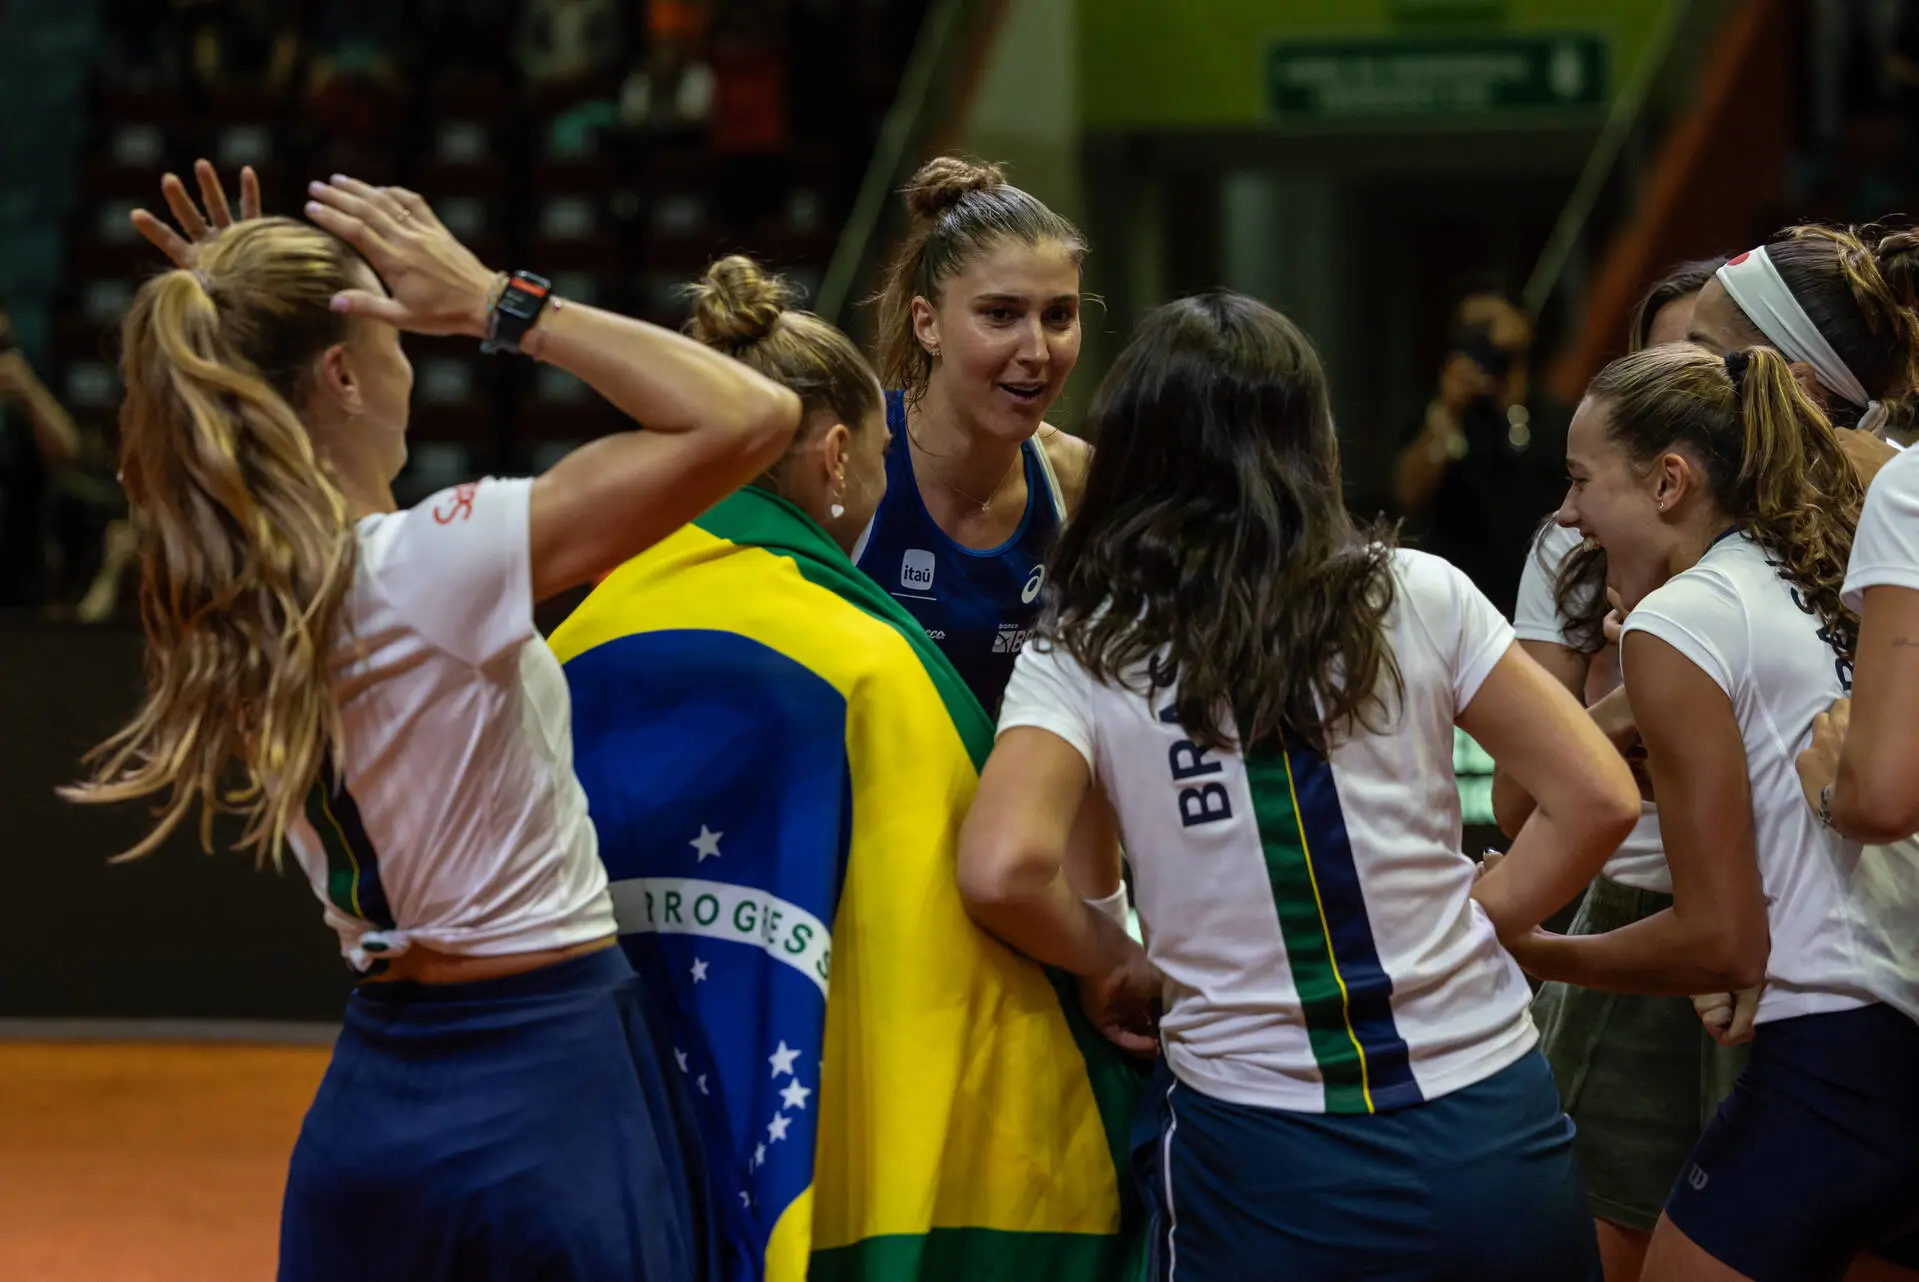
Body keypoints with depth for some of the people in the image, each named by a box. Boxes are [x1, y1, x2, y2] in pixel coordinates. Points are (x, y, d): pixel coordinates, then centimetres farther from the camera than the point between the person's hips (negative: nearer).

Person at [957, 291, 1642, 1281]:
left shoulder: (1079, 655, -2)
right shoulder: (1417, 598, 1)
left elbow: (1004, 869, -17)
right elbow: (1599, 797, 1)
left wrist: (1119, 966, 2)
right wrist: (1475, 923, 12)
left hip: (1264, 1167, -1)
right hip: (1488, 1139, 1)